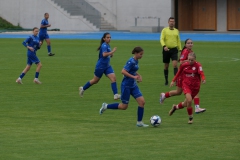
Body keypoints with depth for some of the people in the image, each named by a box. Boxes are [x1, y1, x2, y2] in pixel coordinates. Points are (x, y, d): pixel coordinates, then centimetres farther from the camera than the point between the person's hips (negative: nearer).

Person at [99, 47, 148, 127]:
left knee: (142, 102, -4)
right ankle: (106, 106, 19)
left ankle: (139, 122, 3)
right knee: (124, 106, 0)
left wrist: (138, 75, 7)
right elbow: (123, 71, -26)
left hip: (133, 85, 8)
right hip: (126, 86, -8)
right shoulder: (131, 61, -19)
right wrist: (133, 77, -26)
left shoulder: (136, 61, 7)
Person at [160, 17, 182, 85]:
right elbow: (161, 39, -8)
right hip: (166, 49, -1)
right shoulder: (164, 30, 1)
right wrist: (164, 46, -25)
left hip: (174, 49, 1)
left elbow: (178, 41, 19)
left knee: (175, 64, -15)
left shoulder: (176, 31, 12)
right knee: (166, 66, 6)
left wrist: (180, 49, 15)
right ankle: (166, 81, 17)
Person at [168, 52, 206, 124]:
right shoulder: (184, 65, -3)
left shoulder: (198, 65, -10)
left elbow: (201, 73, -27)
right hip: (186, 84, 0)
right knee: (189, 100, -24)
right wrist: (173, 81, 16)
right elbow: (179, 73, 14)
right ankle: (191, 118, -5)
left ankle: (175, 107, 44)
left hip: (195, 86, 0)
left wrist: (203, 79, -47)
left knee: (186, 104, 10)